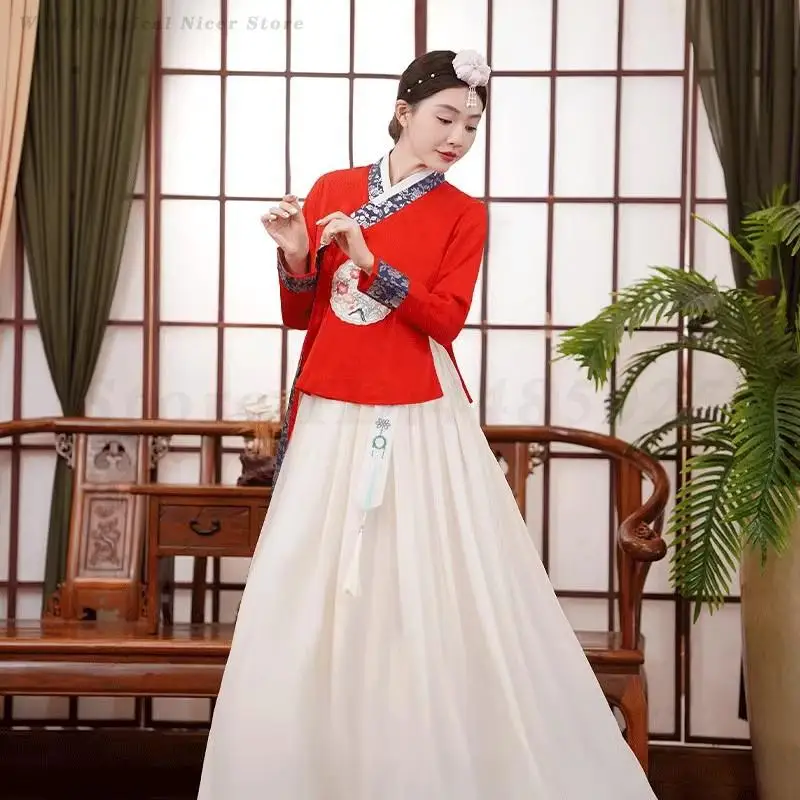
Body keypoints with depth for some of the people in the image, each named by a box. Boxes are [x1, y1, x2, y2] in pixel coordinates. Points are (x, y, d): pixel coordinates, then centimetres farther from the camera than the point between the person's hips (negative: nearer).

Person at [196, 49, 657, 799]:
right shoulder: (331, 190, 7)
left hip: (419, 424, -2)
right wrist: (295, 257, -8)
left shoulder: (464, 215, 2)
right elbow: (301, 315, 11)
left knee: (433, 592, -2)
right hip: (331, 418, 2)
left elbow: (445, 321, -9)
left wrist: (370, 263, -18)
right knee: (312, 594, 3)